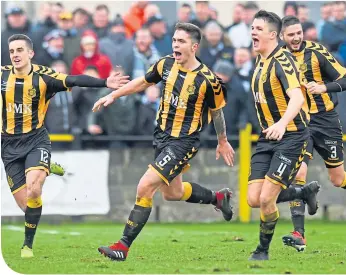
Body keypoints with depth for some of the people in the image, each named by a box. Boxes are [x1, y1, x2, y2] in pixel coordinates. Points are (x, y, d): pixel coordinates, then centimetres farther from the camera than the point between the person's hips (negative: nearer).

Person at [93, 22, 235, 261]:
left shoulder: (207, 80, -17)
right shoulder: (167, 64, -3)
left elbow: (216, 111, 0)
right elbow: (144, 82, 16)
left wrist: (223, 142, 13)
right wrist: (113, 95, 13)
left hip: (184, 142, -7)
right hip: (162, 135, 7)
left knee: (145, 188, -17)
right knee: (172, 193, 22)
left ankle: (123, 246, -10)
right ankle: (218, 198, 49)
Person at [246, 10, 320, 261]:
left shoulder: (282, 61, -17)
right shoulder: (261, 61, 10)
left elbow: (297, 97, -31)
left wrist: (283, 123, -48)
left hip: (290, 137, -8)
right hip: (267, 138, 8)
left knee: (266, 199, -12)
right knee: (254, 199, -2)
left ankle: (263, 250, 10)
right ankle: (305, 192, 23)